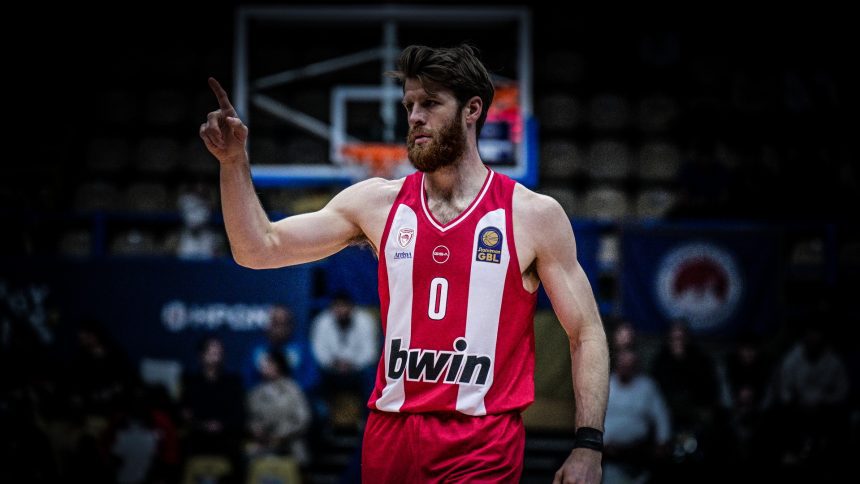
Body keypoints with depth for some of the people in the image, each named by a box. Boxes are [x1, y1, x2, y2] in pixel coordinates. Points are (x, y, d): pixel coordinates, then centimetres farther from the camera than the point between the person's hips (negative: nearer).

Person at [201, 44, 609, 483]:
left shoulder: (534, 215, -1)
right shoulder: (377, 203, 7)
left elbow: (586, 334, 1)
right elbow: (260, 250, 6)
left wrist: (588, 445, -8)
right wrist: (235, 162, -8)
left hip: (482, 446, -3)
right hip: (390, 434, 3)